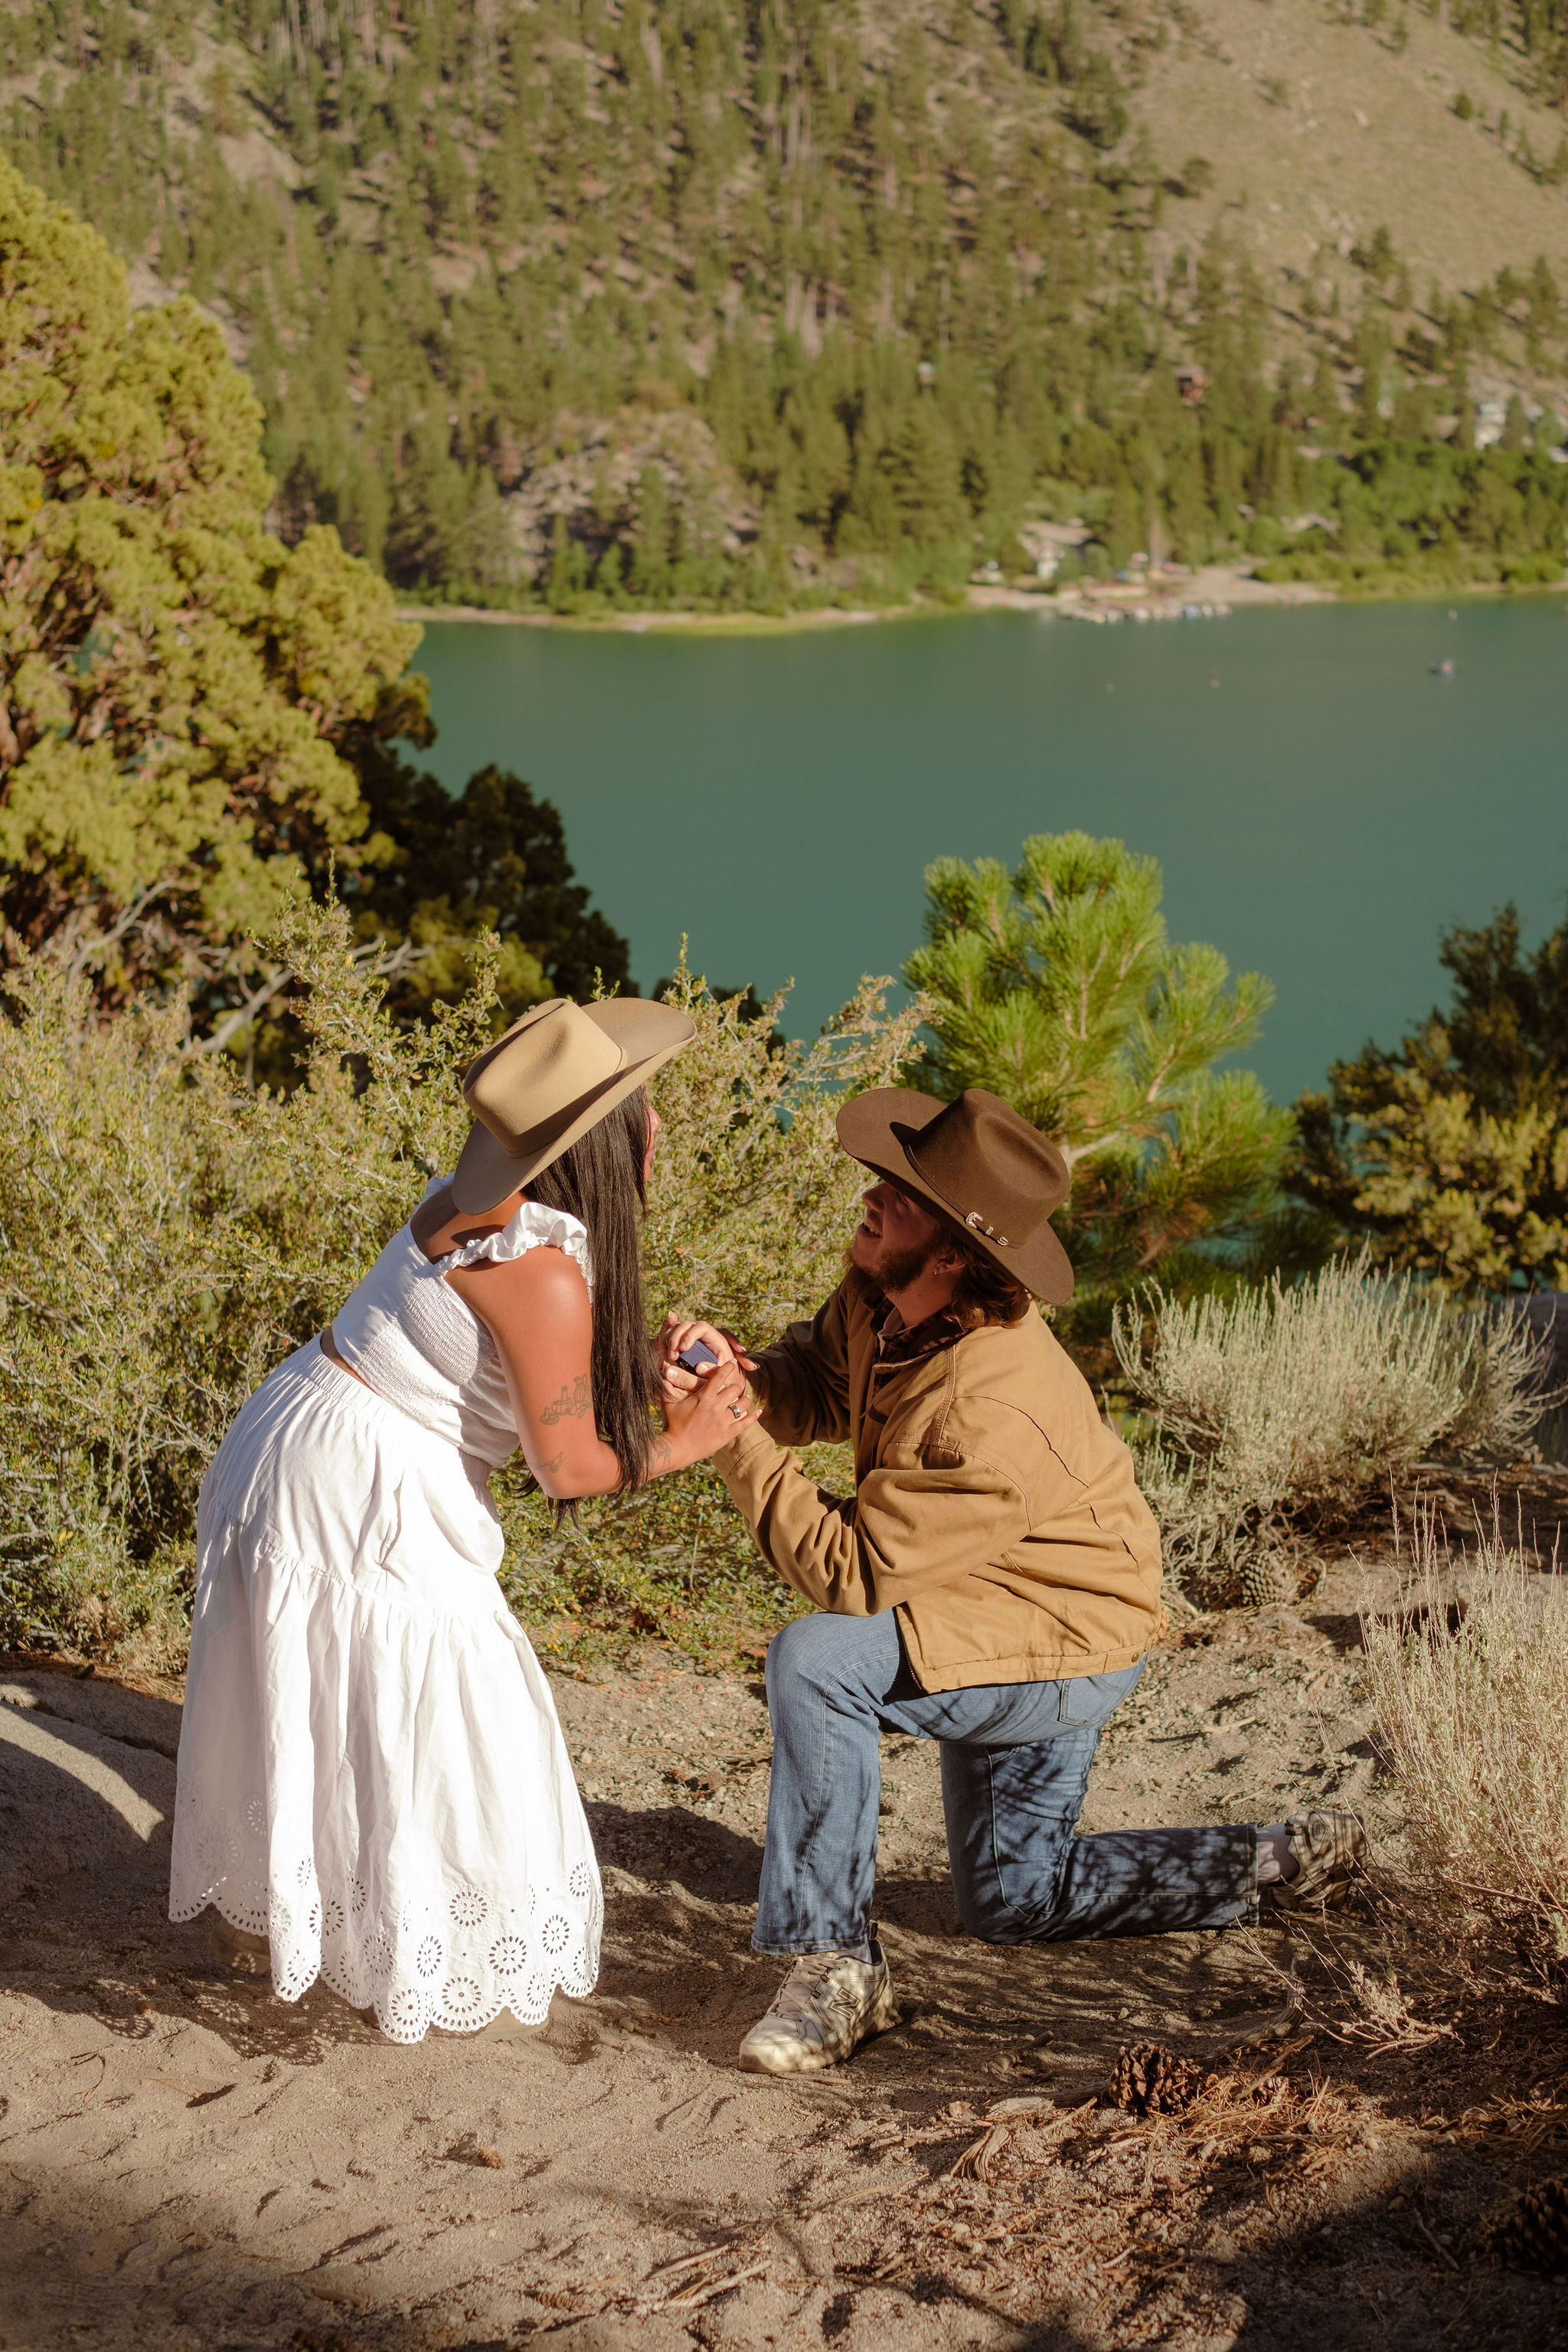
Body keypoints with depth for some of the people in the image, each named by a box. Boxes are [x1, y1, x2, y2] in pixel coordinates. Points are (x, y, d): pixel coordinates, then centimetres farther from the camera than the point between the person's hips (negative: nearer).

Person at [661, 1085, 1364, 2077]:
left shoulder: (990, 1412, -38)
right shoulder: (880, 1300, -14)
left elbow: (849, 1574, -34)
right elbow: (812, 1387, 4)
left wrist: (739, 1440, -32)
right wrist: (736, 1374, -19)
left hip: (1070, 1646, -10)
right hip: (1005, 1626, 10)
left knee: (816, 1660, -31)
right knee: (1013, 1896, 22)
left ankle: (838, 1966, -22)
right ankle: (1288, 1861, 29)